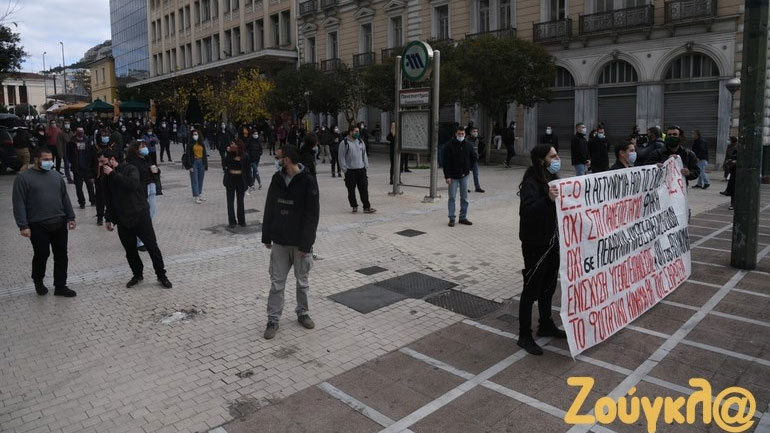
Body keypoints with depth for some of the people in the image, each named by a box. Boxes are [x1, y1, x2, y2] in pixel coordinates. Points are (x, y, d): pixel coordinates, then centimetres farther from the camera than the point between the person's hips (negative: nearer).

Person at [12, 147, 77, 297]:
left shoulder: (56, 176, 11)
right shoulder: (23, 177, -5)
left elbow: (65, 198, 16)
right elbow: (19, 203, -9)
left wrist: (71, 217, 10)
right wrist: (23, 225, -14)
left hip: (59, 223, 5)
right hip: (38, 225, -5)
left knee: (61, 255, 6)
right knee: (42, 255, 1)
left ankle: (60, 286, 16)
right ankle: (38, 281, 28)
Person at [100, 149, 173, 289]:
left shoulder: (130, 169, -8)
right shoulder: (107, 178, 9)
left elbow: (132, 184, -30)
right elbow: (109, 200, 18)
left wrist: (113, 174, -23)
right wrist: (109, 218, 16)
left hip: (140, 215, -5)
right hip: (122, 219, 5)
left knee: (152, 246, -3)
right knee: (130, 250, 10)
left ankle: (161, 276, 9)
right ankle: (137, 274, 28)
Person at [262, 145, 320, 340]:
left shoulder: (308, 181, -13)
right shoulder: (277, 179, 2)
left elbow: (312, 214, -14)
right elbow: (269, 209, 7)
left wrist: (305, 243, -17)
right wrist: (266, 237, 6)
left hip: (300, 243, -3)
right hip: (279, 241, 3)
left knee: (302, 281, 12)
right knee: (277, 282, 7)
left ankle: (303, 313, 31)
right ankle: (273, 319, 17)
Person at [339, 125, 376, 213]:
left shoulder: (360, 141, 12)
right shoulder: (344, 143, -4)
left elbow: (364, 154, 19)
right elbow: (341, 157, -4)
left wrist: (366, 165, 12)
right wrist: (344, 169, -8)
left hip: (361, 169, 4)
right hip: (350, 170, -4)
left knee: (364, 189, 1)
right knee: (351, 190, 4)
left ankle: (367, 207, 4)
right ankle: (354, 206, 18)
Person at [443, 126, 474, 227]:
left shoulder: (467, 145, 3)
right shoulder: (449, 145, -9)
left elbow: (472, 158, 20)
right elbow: (446, 162, -11)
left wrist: (469, 168, 10)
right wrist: (447, 176, -16)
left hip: (464, 175, 4)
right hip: (453, 176, -4)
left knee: (464, 197, 7)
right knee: (452, 197, 0)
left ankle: (463, 217, 16)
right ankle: (451, 218, 6)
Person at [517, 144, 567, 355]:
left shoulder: (551, 179, 8)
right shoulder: (531, 183, -19)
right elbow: (527, 211, -34)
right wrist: (547, 199, -46)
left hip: (552, 242, 9)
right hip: (535, 245, -9)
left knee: (548, 287, 21)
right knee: (531, 290, 1)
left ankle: (546, 326, 39)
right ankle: (524, 336, 12)